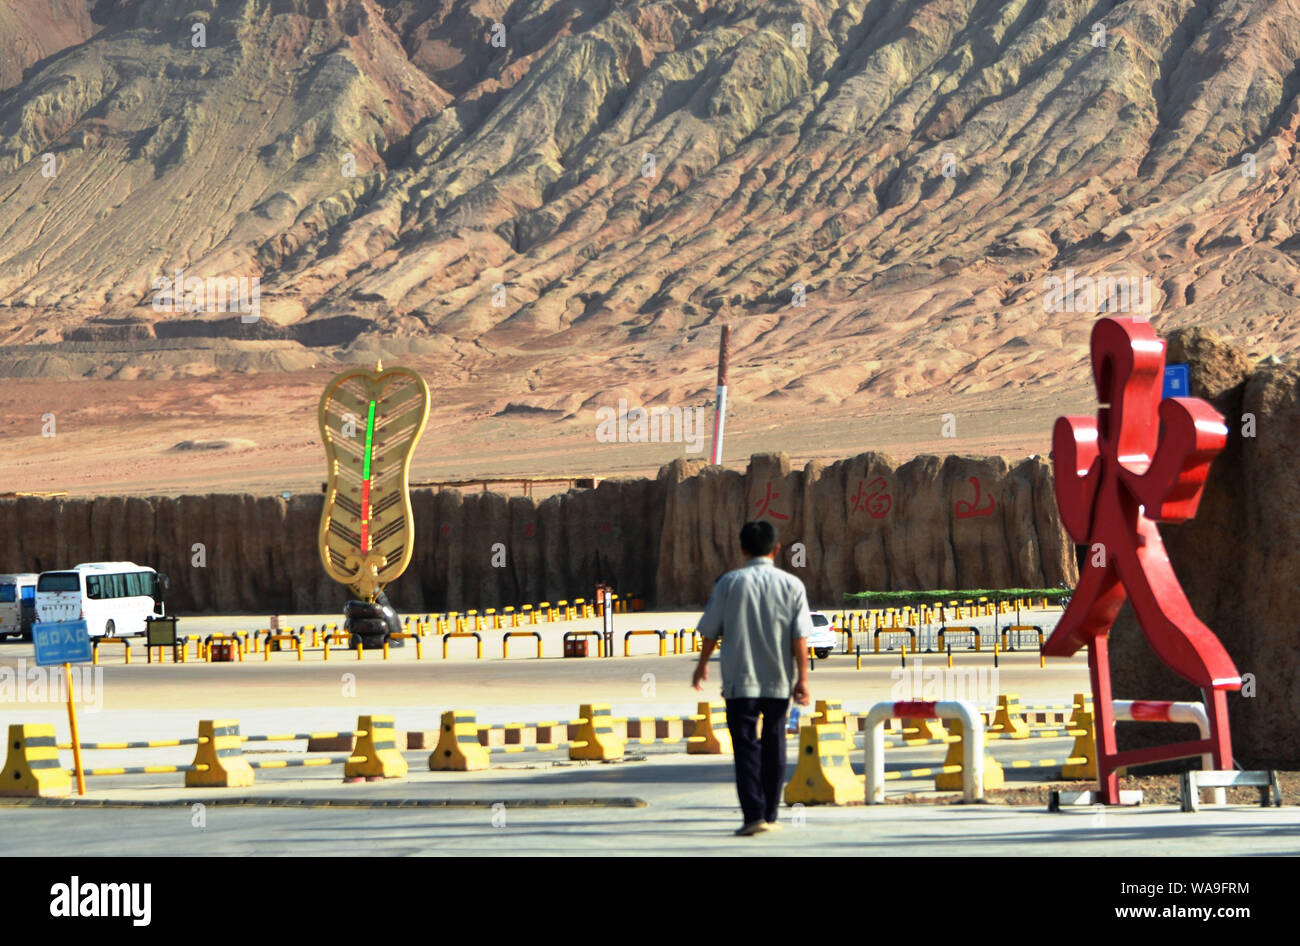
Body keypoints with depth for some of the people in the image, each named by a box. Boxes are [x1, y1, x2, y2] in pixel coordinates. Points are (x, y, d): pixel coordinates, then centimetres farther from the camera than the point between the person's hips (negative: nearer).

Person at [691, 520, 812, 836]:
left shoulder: (729, 583, -2)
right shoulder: (791, 584, 0)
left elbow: (710, 631, 2)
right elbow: (799, 637, -5)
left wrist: (702, 666, 17)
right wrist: (802, 679, -3)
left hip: (739, 679, -2)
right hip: (779, 680, 2)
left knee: (746, 747, -2)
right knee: (774, 746, 14)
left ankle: (754, 815, -15)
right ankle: (770, 815, 19)